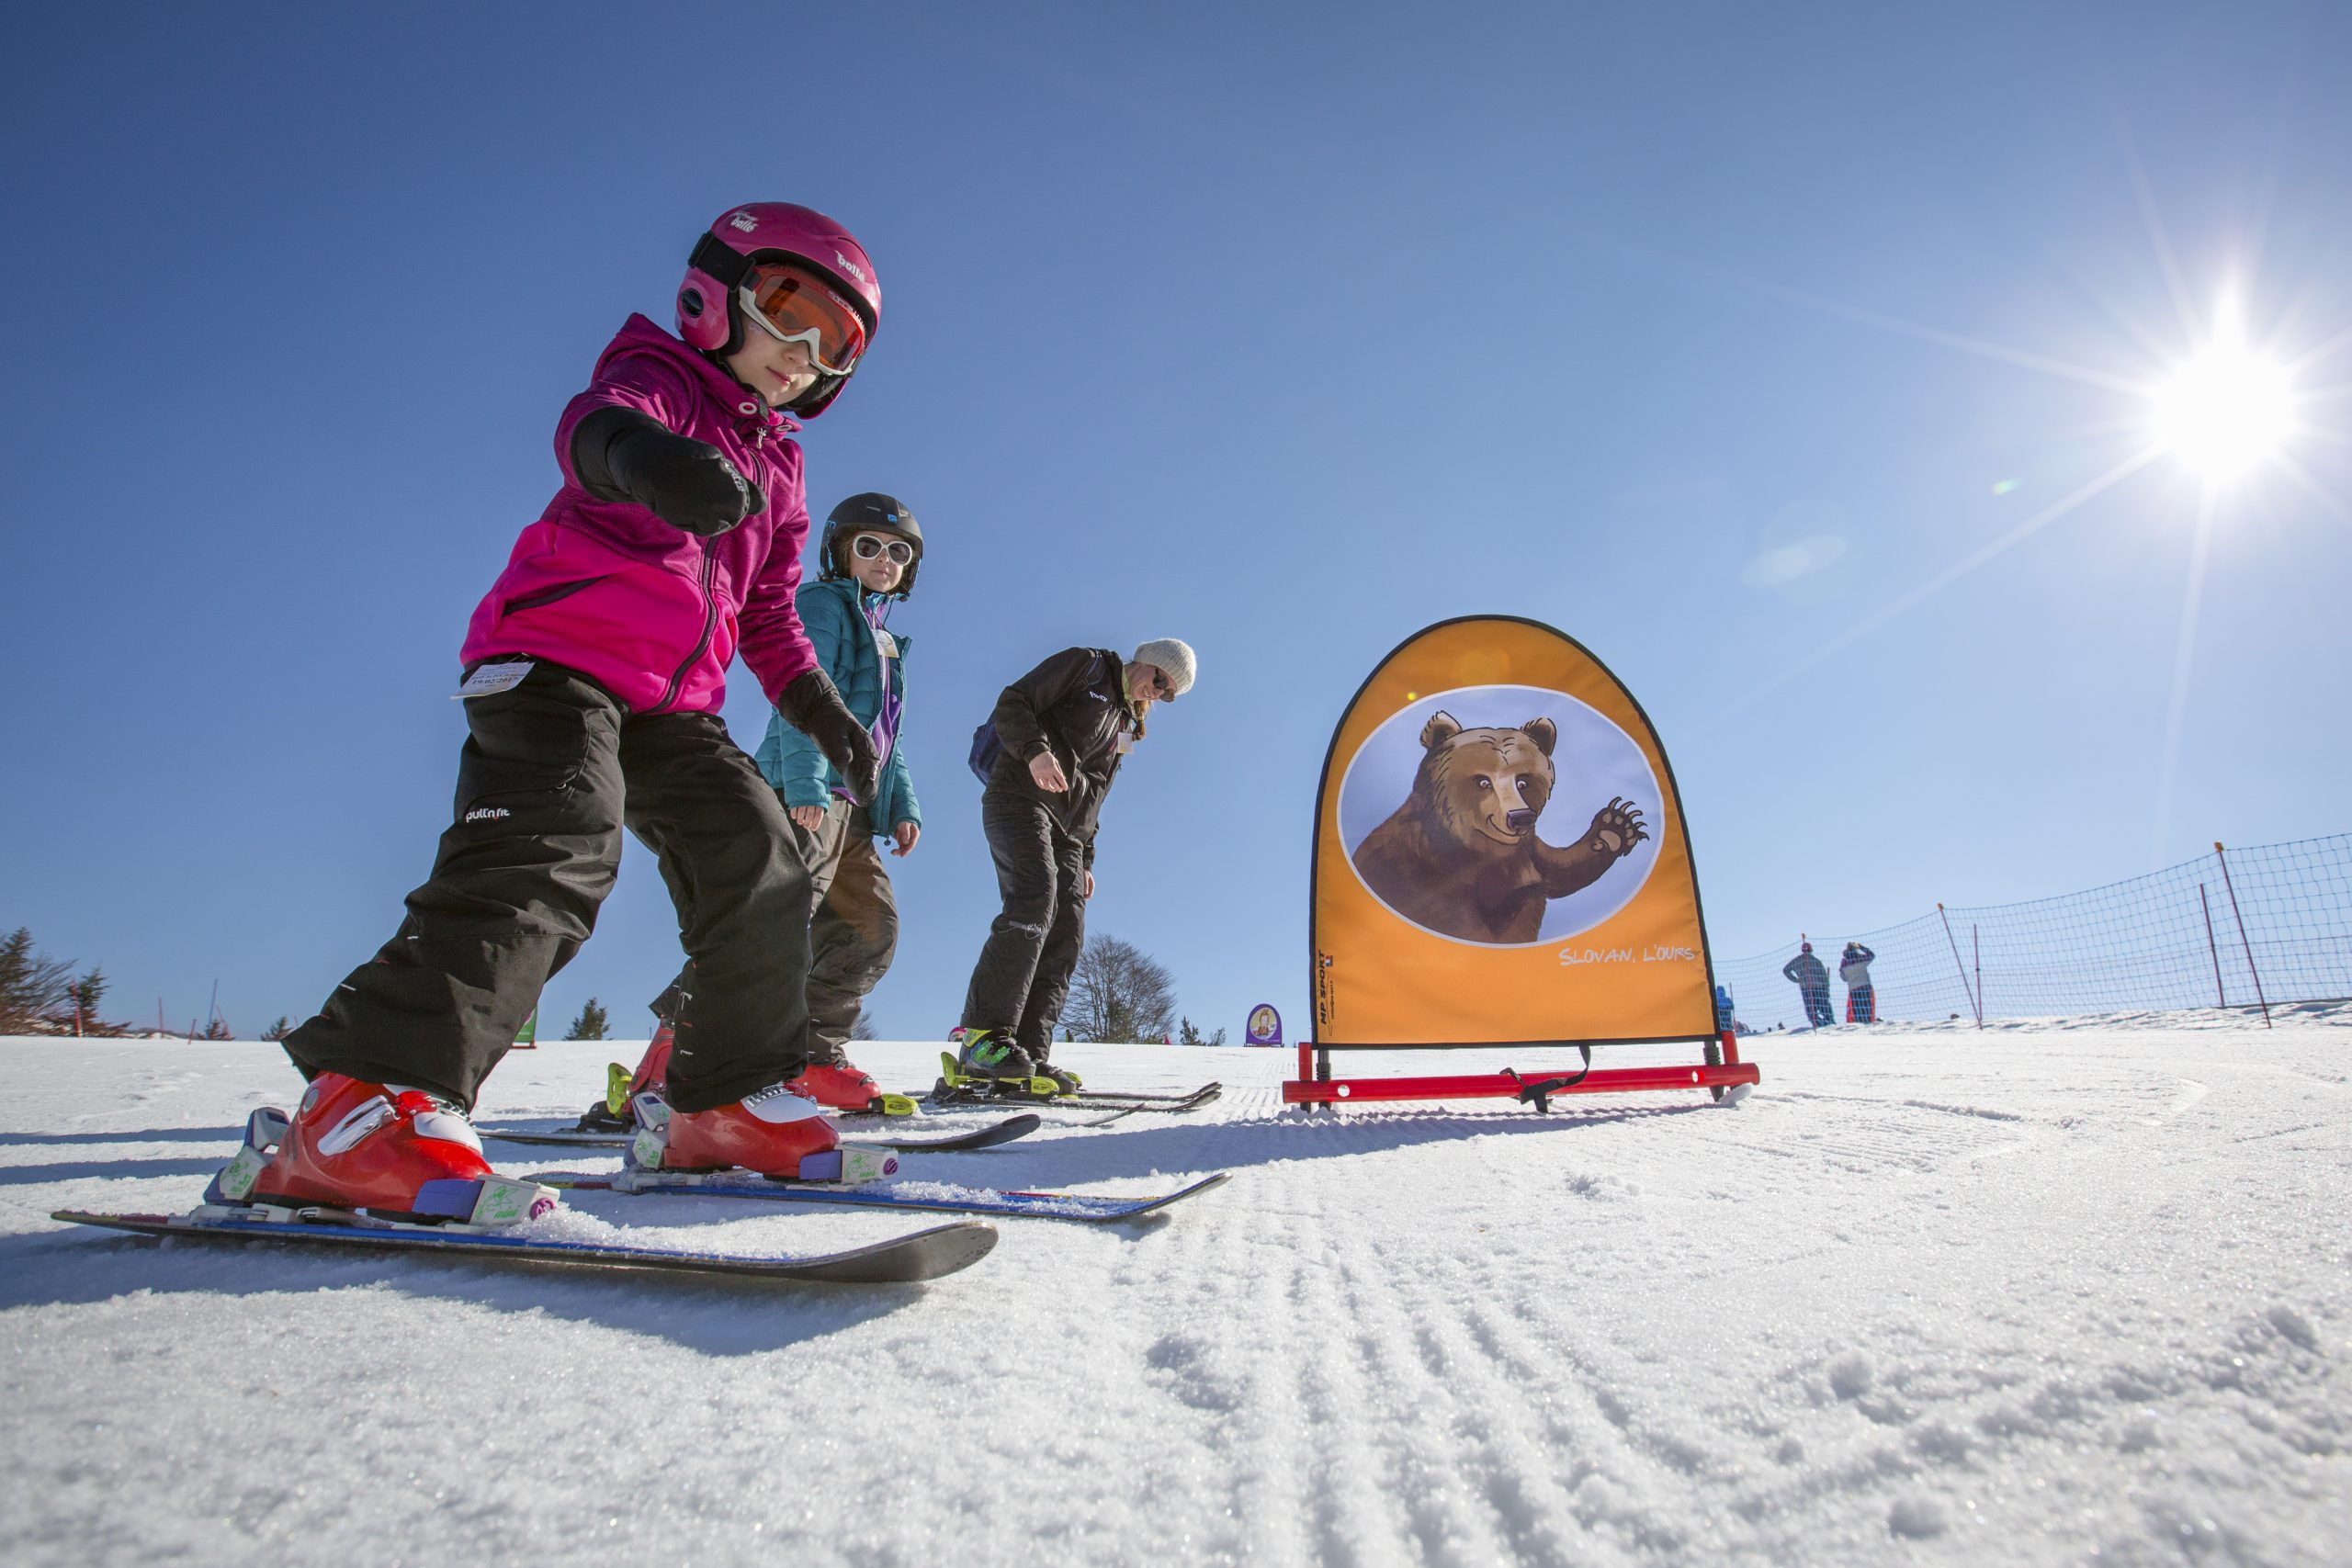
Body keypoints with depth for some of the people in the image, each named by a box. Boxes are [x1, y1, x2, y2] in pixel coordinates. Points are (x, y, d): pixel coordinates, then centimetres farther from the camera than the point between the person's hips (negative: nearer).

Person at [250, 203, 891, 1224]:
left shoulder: (774, 463, 23)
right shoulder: (655, 378, 1)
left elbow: (769, 612, 25)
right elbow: (591, 424, -26)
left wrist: (821, 709, 11)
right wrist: (639, 450, -51)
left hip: (672, 705, 8)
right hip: (555, 659, -7)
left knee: (760, 872, -2)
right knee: (557, 845, -29)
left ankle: (733, 1102, 7)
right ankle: (368, 1103, -30)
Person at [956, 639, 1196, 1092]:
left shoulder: (1125, 724, 27)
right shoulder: (1085, 666, 5)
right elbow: (1012, 704, -6)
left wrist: (1085, 859, 19)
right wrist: (1035, 751, -24)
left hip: (1064, 829, 9)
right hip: (1020, 797, -8)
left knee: (1066, 936, -4)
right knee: (1035, 898, -28)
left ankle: (1029, 1055, -6)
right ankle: (984, 1037, -31)